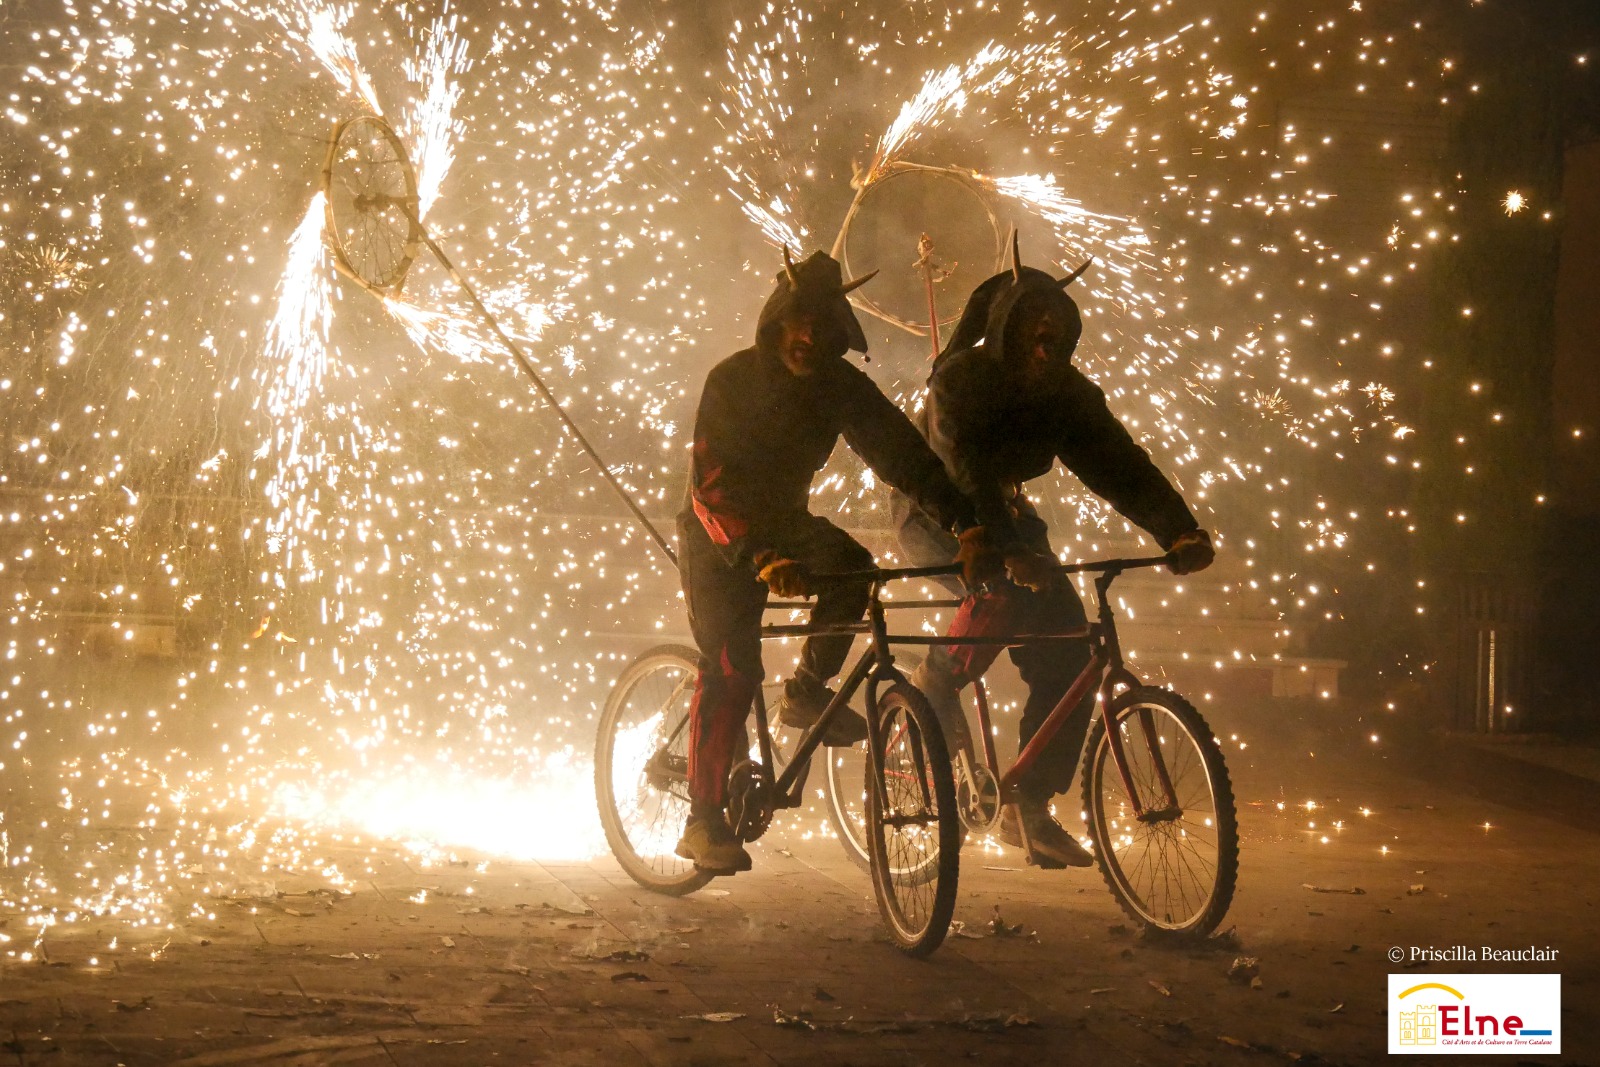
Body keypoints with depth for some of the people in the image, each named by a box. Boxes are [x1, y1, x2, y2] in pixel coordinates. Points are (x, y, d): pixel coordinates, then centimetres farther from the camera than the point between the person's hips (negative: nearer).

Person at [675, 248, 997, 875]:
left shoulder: (840, 384, -12)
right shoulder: (733, 380, -22)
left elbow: (899, 452, -22)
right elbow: (712, 486, -30)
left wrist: (964, 523, -37)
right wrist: (762, 557, -46)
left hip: (785, 522, 4)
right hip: (721, 539, -4)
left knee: (852, 565, -26)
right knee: (731, 669, -16)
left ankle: (806, 690, -5)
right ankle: (704, 820, -7)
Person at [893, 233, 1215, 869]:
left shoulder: (1066, 393, -9)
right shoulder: (960, 381, -23)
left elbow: (1117, 463, -18)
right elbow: (963, 472, -37)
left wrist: (1179, 530, -35)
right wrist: (1008, 551, -52)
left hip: (1005, 515, 5)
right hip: (935, 516, -5)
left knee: (1067, 650, -12)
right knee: (1007, 586, -36)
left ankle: (1029, 810, -4)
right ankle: (936, 684, -9)